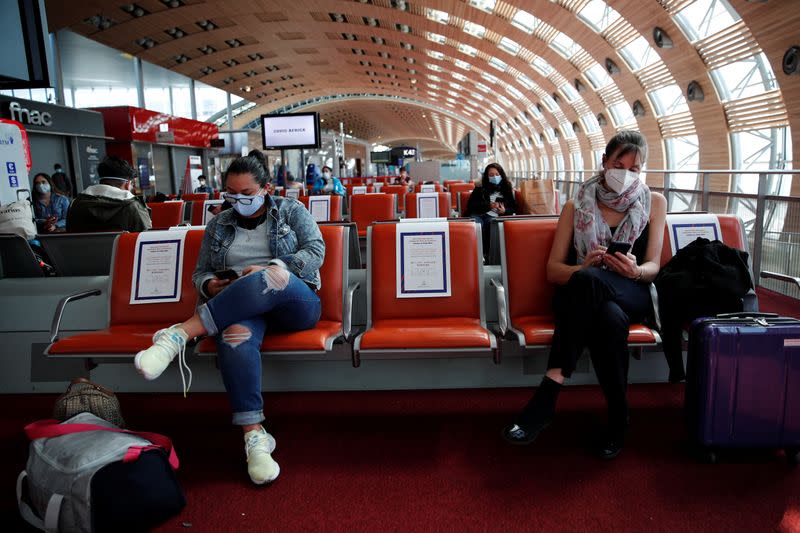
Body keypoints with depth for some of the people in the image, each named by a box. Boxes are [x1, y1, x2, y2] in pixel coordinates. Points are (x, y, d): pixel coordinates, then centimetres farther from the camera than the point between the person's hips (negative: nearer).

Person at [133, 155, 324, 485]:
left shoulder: (291, 211, 12)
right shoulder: (218, 225, 21)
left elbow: (315, 252, -1)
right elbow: (200, 273, 21)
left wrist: (269, 270, -14)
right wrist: (210, 285, -5)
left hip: (294, 302, -1)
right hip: (240, 307, 2)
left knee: (271, 279, -39)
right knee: (236, 334, -37)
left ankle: (182, 333, -37)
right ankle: (254, 434, -36)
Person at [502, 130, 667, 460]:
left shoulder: (654, 203, 10)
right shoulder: (577, 206, 8)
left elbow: (653, 266, 6)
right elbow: (553, 270, 3)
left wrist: (634, 271, -20)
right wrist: (583, 267, -20)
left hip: (632, 297, 0)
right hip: (581, 296, 0)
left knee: (586, 281, -38)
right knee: (609, 318, -40)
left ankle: (548, 393, -39)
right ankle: (617, 417, -28)